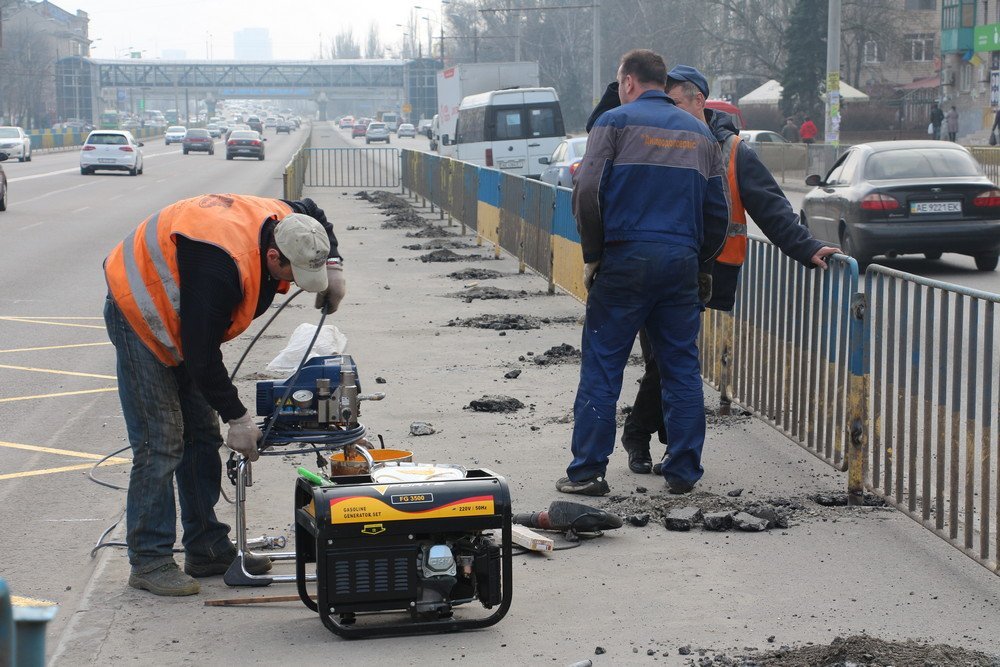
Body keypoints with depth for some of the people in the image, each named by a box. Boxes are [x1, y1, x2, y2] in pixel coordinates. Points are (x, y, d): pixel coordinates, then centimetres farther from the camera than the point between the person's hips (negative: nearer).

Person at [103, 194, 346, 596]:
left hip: (182, 320, 9)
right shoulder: (220, 265, -39)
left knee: (203, 437, 9)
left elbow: (311, 213, 14)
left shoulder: (281, 223, -14)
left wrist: (333, 264, -3)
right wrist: (237, 417, -24)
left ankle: (208, 550, 17)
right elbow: (202, 354, -32)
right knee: (159, 443, -12)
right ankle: (149, 562, -5)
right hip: (139, 313, -9)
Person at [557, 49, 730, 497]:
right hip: (682, 262, 4)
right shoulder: (699, 133, 15)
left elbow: (588, 192, -9)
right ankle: (684, 472, 11)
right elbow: (718, 210, 14)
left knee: (601, 367, 0)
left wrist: (592, 255, 1)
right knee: (683, 368, 9)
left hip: (626, 259, -4)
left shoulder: (616, 121, 0)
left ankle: (587, 471, 0)